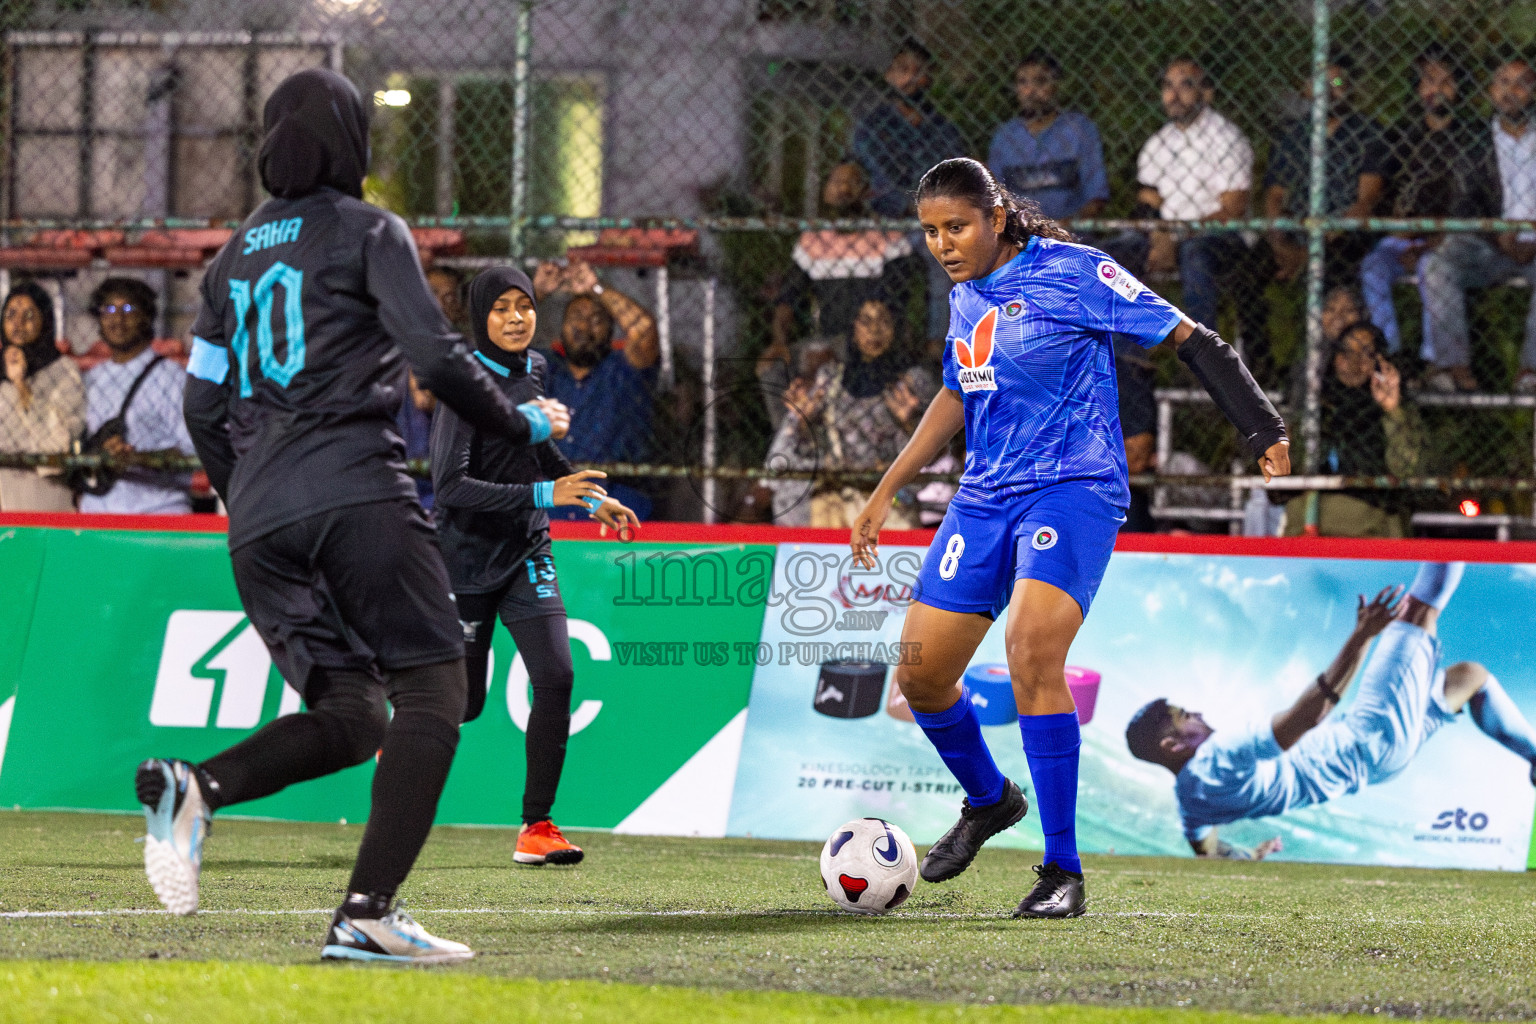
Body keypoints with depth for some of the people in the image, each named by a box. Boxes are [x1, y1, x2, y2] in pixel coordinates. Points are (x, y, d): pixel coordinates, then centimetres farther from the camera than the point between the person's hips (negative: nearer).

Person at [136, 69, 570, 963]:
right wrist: (525, 424, 5)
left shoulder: (234, 256, 20)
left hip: (259, 520, 7)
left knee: (349, 714, 10)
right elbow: (435, 355, -8)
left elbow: (205, 403, 20)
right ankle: (368, 913, -20)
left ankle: (194, 787, -18)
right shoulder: (367, 232, 3)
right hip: (356, 494, -7)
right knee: (432, 691, -5)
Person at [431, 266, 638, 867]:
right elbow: (450, 486, -27)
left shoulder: (533, 369, 3)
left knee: (555, 677, -13)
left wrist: (592, 500, 18)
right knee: (465, 702, 5)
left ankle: (537, 825, -7)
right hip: (468, 555, -5)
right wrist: (543, 494, -32)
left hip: (525, 553, 5)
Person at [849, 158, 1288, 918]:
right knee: (919, 674, 4)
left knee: (1031, 653, -27)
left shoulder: (1072, 272, -9)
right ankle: (989, 799, 36)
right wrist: (885, 493, 27)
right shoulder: (967, 297, 12)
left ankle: (1063, 871, -21)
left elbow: (1187, 339, -8)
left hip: (1073, 489, -7)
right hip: (986, 497, 7)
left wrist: (1261, 430, -13)